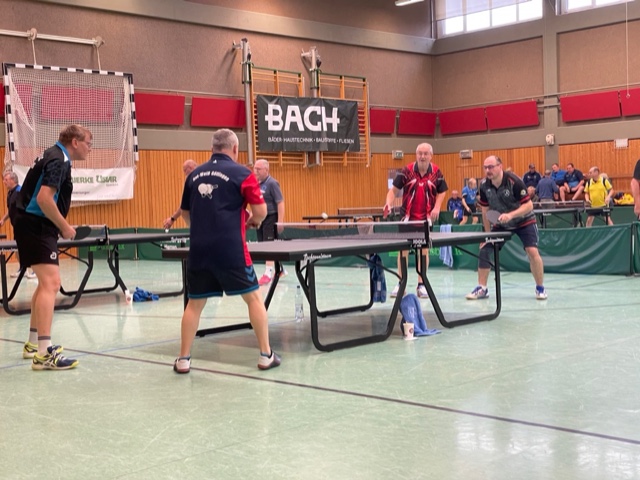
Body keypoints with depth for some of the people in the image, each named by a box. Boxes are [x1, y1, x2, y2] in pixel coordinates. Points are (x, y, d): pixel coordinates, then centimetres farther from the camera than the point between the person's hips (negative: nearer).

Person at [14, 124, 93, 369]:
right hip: (36, 226, -11)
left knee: (46, 283, 20)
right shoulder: (58, 160, -14)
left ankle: (33, 343, 28)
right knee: (51, 284, -16)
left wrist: (60, 225, 16)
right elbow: (44, 198, -25)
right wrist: (65, 227, -15)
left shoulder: (55, 157, 17)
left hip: (34, 225, 11)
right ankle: (44, 353, -21)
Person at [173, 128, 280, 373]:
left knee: (194, 303, 13)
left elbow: (185, 213, 21)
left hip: (199, 249, 4)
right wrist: (252, 221, 15)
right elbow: (260, 211, -5)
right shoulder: (241, 173, -3)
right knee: (254, 297, 8)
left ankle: (183, 359, 14)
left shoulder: (195, 175, 11)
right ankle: (266, 355, 10)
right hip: (231, 250, -4)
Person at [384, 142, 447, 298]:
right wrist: (389, 203, -23)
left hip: (426, 218, 1)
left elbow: (441, 192, 8)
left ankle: (421, 285, 15)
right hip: (407, 216, -1)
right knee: (402, 249, 1)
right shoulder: (407, 171, -8)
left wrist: (437, 207, -8)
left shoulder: (436, 173, -4)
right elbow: (394, 190, -5)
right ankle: (400, 284, 11)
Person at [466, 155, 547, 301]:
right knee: (484, 249, -5)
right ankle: (482, 288, 8)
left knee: (532, 251, -20)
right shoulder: (484, 185, -13)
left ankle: (540, 288, 0)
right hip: (501, 223, 5)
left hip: (523, 221, -5)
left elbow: (528, 205, -27)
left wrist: (510, 215, -41)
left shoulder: (513, 181, -28)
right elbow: (485, 211, -2)